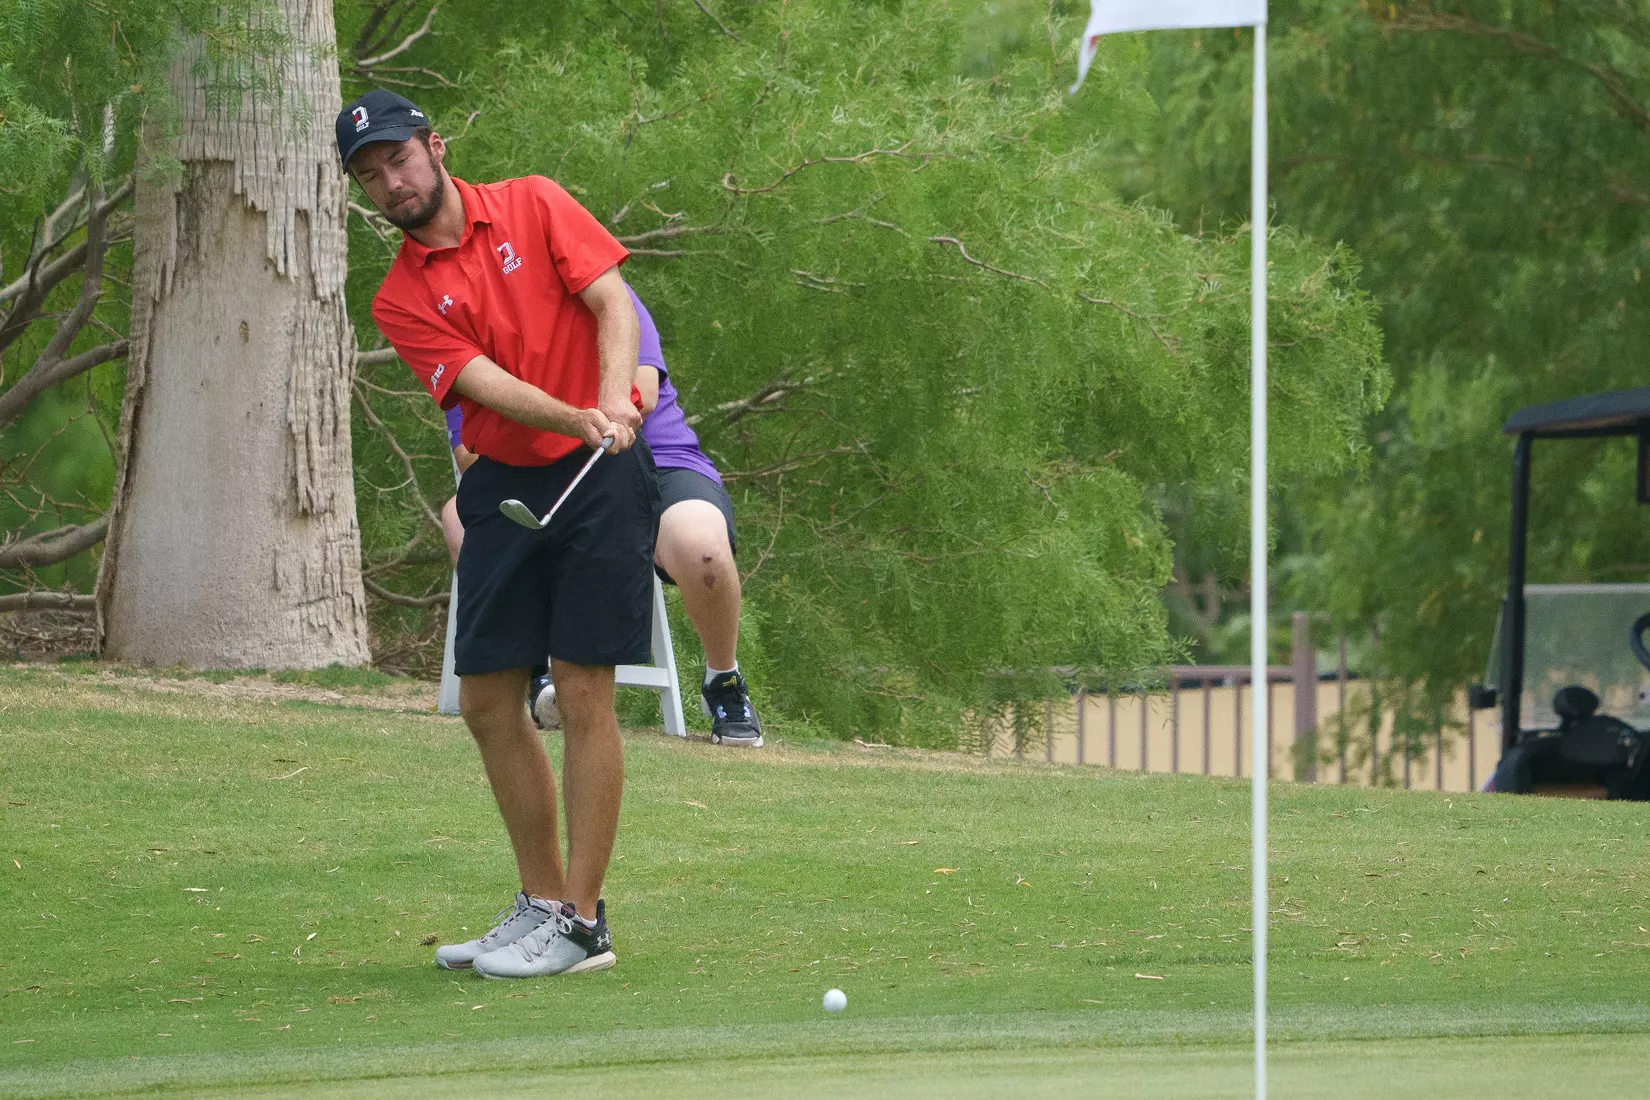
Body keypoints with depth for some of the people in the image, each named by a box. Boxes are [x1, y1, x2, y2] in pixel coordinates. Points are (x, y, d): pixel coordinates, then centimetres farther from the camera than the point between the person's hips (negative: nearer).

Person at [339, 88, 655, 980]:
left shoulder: (534, 206, 1)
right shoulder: (400, 301, 3)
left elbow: (612, 302, -7)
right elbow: (484, 381, -11)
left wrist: (614, 400, -25)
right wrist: (573, 417, -29)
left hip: (598, 474, -4)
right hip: (502, 487, 4)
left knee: (583, 695, -7)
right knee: (487, 700, 5)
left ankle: (581, 924, -4)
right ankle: (542, 904, 19)